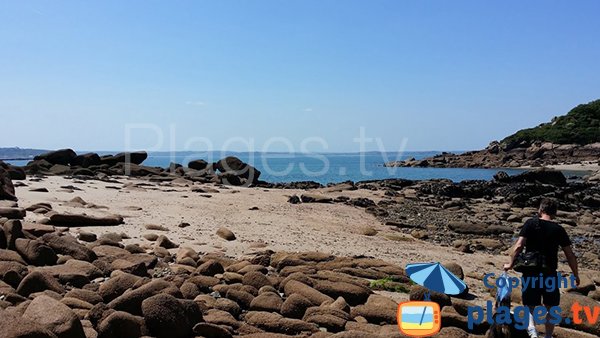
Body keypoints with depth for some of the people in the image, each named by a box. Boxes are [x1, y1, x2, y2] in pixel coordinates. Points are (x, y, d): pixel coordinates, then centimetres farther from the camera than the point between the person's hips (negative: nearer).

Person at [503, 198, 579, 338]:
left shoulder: (530, 224, -4)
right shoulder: (558, 229, 0)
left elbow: (518, 246, -13)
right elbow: (570, 255, 1)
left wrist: (511, 264, 0)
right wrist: (576, 275, 14)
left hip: (530, 273, -1)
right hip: (550, 274, 1)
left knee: (530, 306, 9)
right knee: (551, 308, 19)